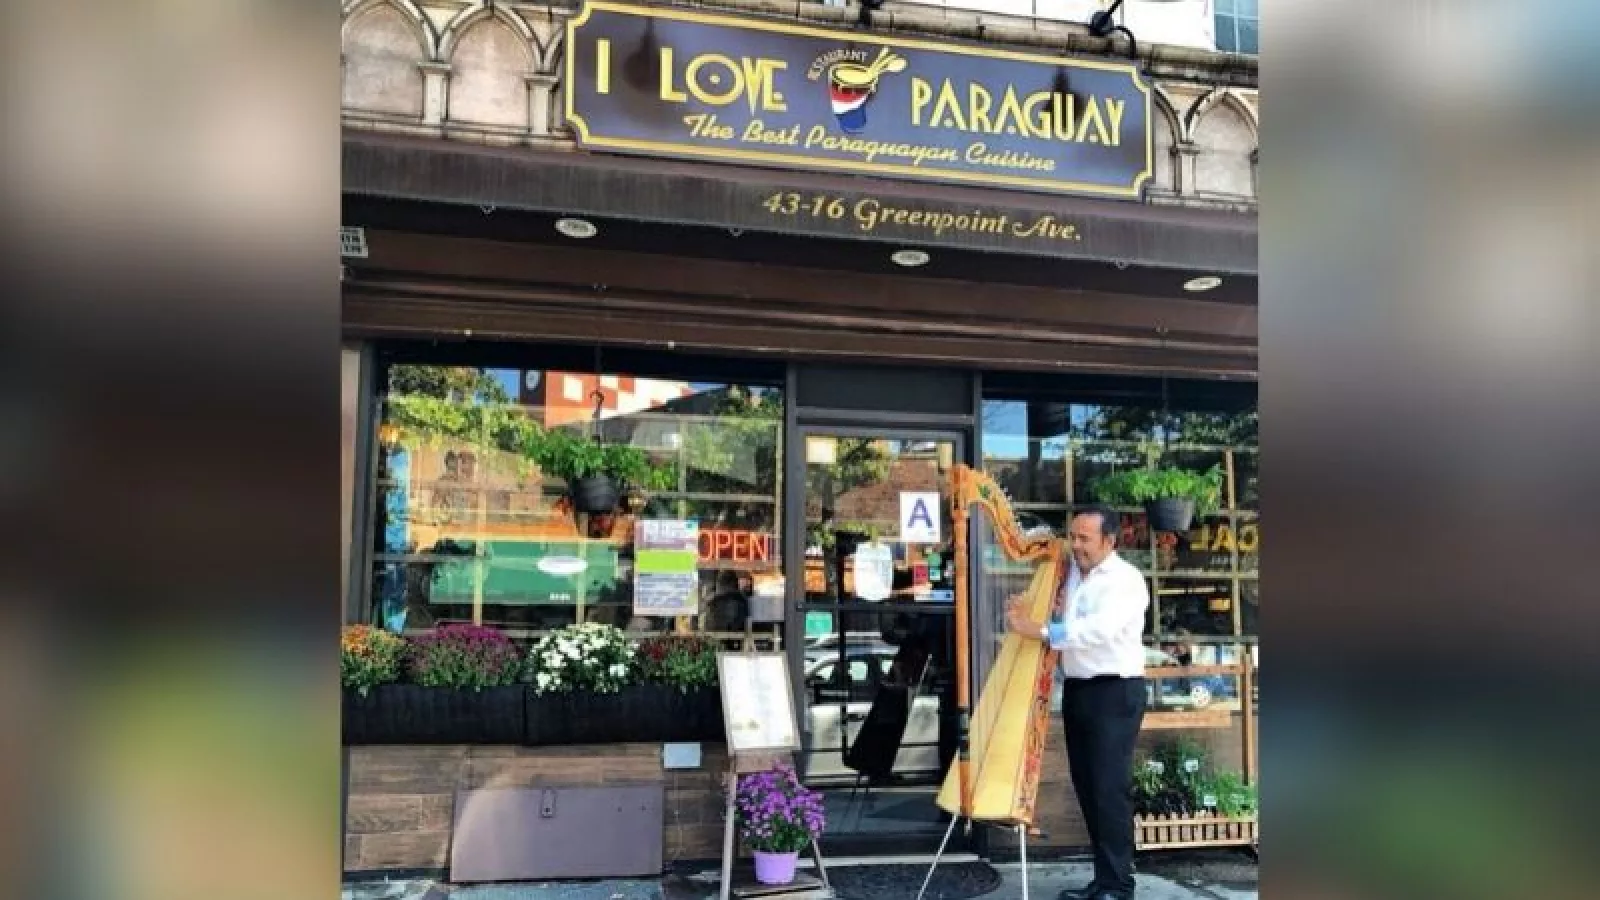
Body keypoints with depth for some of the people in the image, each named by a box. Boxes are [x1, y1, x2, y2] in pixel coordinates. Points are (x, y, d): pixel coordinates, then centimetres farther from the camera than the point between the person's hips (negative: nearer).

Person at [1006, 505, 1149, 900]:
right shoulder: (1071, 573, 12)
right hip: (1077, 689, 8)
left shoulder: (1126, 579, -11)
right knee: (1086, 785, 10)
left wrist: (1037, 629, -26)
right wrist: (1049, 610, -7)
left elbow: (1098, 629, -25)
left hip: (1115, 692, -8)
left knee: (1110, 786, -6)